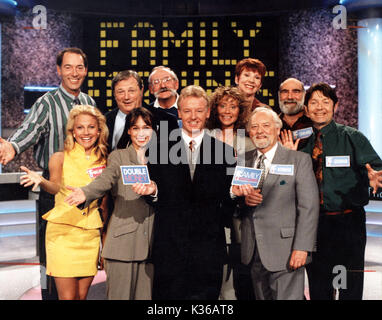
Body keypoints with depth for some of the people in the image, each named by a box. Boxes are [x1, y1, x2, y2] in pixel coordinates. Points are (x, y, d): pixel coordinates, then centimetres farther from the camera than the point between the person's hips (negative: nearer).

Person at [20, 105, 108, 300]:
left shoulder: (103, 161, 9)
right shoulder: (60, 158, 0)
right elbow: (56, 187, -17)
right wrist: (41, 181, -40)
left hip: (91, 235, 3)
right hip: (63, 232, -3)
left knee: (82, 296, 8)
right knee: (68, 297, -4)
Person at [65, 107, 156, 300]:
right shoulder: (118, 156, 6)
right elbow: (105, 180, -11)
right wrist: (85, 193, -32)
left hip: (150, 240, 3)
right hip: (122, 238, -2)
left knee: (145, 293, 5)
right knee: (120, 293, -2)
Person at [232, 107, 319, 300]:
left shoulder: (299, 160, -2)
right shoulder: (243, 161, 11)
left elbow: (308, 207, -8)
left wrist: (302, 247, -15)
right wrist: (244, 198, -7)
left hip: (285, 252, -4)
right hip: (253, 252, 4)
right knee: (262, 297, 12)